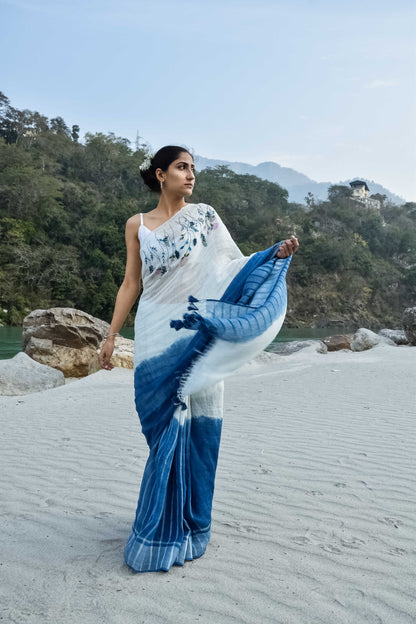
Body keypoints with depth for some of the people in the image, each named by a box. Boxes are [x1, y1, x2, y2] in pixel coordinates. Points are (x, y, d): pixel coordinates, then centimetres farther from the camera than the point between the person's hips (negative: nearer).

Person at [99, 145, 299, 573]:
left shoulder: (204, 216, 7)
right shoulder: (137, 225, 9)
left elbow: (233, 266, 6)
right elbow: (130, 284, 9)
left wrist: (276, 254, -9)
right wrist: (111, 335, 6)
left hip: (196, 338, 0)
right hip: (155, 338, 1)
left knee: (192, 428, 1)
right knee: (164, 428, 3)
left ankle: (183, 521, 19)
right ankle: (163, 522, 21)